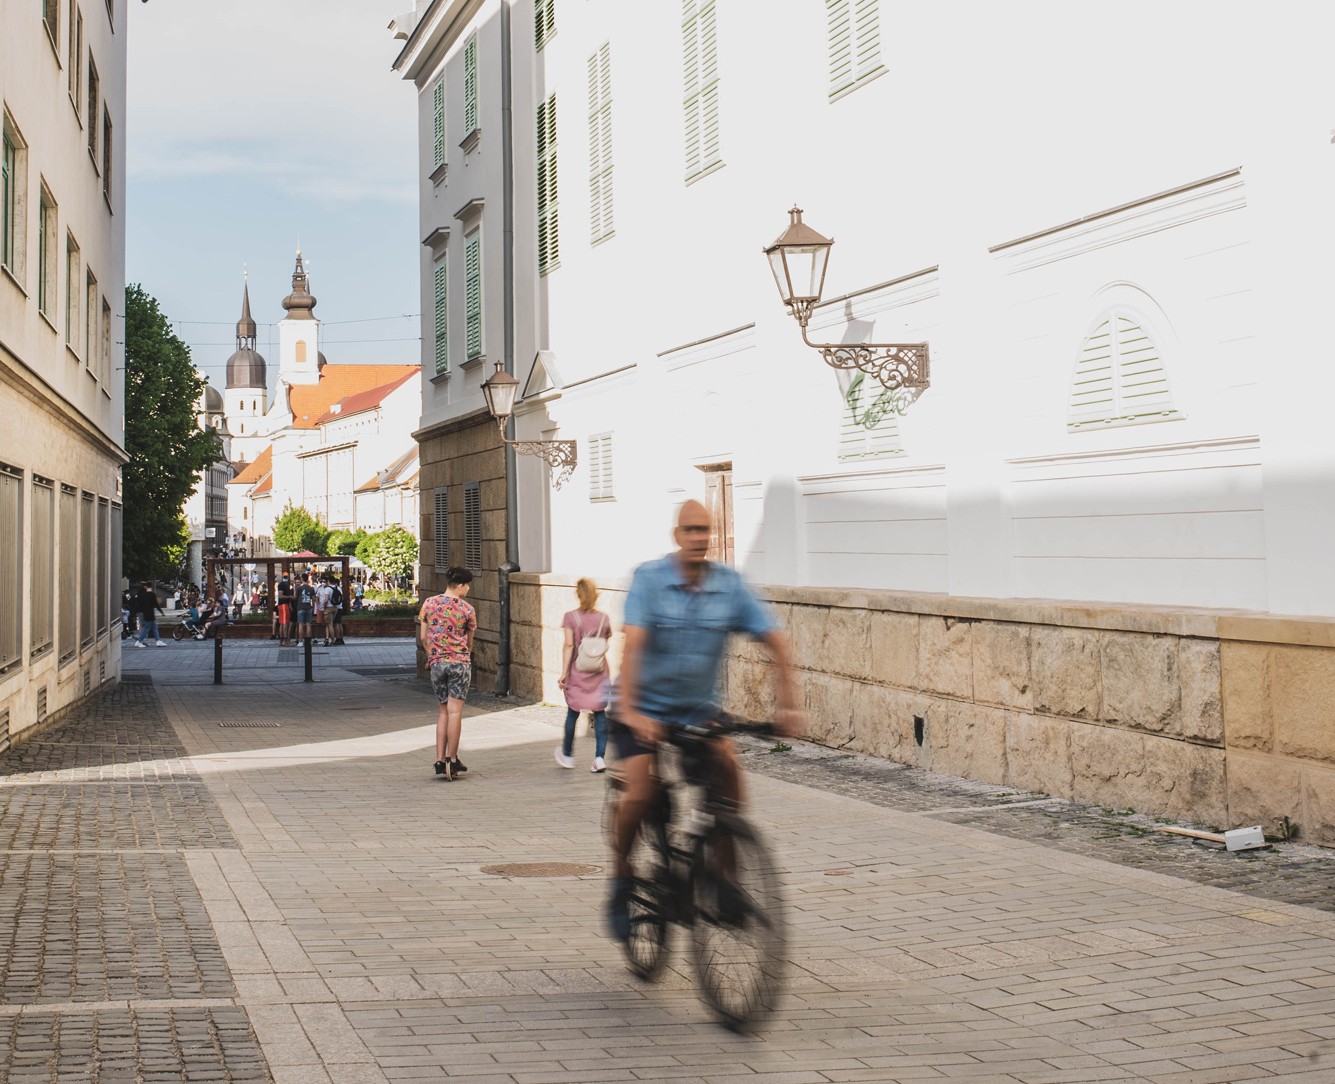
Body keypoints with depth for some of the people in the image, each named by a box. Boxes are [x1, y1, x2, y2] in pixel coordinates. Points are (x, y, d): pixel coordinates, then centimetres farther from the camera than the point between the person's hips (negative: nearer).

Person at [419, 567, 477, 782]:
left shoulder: (429, 603, 4)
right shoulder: (466, 609, -4)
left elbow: (423, 637, 7)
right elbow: (469, 641, 6)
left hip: (437, 663, 4)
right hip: (459, 662, -4)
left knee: (443, 711, 12)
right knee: (455, 711, -2)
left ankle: (440, 760, 7)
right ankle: (451, 760, -3)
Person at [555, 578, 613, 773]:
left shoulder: (571, 618, -10)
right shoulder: (603, 618, -2)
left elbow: (569, 645, -14)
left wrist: (564, 672, -13)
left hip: (577, 673, -1)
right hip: (599, 673, 1)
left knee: (573, 713, 13)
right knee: (600, 713, 6)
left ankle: (567, 755, 27)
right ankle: (600, 757, -3)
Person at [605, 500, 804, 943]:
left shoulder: (730, 584, -8)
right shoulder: (649, 578, -16)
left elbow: (775, 640, -9)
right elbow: (633, 642, -28)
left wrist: (788, 705, -19)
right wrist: (629, 710, -40)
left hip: (700, 708, 3)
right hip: (646, 708, -3)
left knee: (728, 765, -21)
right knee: (640, 790, -21)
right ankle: (621, 882, 4)